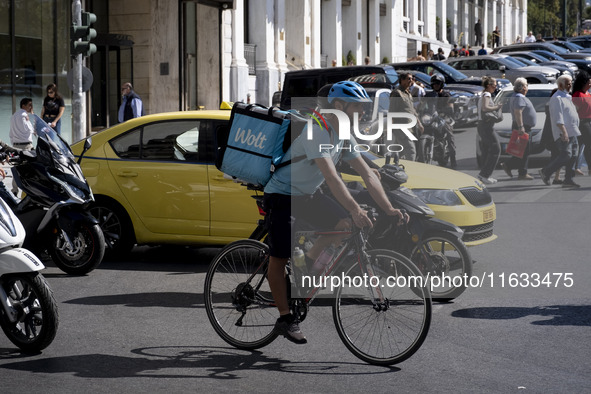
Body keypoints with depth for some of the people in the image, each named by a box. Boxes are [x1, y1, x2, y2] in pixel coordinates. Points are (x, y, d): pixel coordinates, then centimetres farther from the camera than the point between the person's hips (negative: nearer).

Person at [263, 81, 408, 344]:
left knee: (346, 224, -11)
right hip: (282, 195, -8)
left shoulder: (345, 137, 0)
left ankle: (309, 261, 8)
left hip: (307, 195, 8)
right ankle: (285, 319, 2)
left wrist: (389, 209, -11)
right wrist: (355, 209, -45)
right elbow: (331, 176, -37)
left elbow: (367, 175, -1)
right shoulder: (316, 131, -27)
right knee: (279, 257, -5)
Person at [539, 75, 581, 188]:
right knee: (565, 155, -14)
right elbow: (558, 117, -19)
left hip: (572, 133, 10)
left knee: (573, 156, 5)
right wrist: (564, 132, -26)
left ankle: (568, 179, 6)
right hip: (563, 133, -10)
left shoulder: (567, 97, 21)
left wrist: (575, 130, 23)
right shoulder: (557, 98, -11)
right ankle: (546, 172, -2)